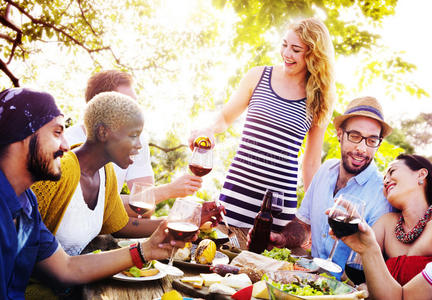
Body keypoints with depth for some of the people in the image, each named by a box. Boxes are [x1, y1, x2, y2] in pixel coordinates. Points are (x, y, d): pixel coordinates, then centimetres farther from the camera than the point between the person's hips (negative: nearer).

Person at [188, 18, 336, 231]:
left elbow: (311, 162, 9)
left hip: (281, 199, 0)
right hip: (238, 191, 1)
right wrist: (209, 131, -7)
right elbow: (225, 118, 15)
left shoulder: (319, 101, 3)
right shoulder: (258, 77, 4)